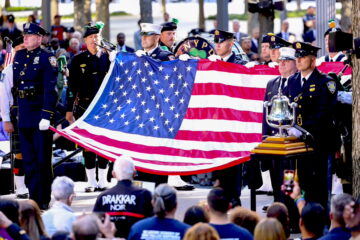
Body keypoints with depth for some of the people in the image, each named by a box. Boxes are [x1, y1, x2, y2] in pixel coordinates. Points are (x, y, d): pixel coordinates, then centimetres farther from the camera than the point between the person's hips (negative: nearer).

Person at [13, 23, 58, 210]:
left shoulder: (47, 59, -8)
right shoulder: (19, 56, 11)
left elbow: (50, 89, -14)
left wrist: (46, 116, -20)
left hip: (40, 115, -6)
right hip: (24, 116, 6)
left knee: (43, 160, 1)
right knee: (28, 159, 9)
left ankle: (44, 200, 8)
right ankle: (33, 197, 15)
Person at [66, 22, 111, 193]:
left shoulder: (108, 58, 4)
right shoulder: (78, 60, 4)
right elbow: (71, 87, 3)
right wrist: (69, 109, 1)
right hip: (84, 107, 0)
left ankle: (102, 181, 9)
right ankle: (91, 181, 9)